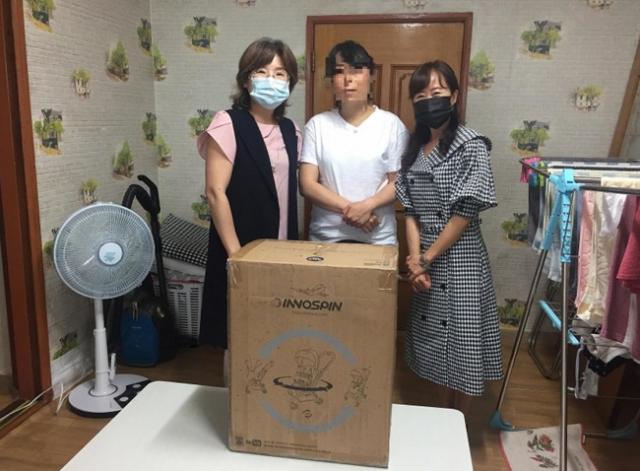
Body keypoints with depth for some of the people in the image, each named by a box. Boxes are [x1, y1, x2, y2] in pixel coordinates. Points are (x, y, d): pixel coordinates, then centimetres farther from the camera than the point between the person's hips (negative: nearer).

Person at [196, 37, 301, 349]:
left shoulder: (290, 130, 8)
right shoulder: (228, 124, -10)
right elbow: (215, 192, -15)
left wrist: (292, 246, 10)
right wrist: (236, 253, -17)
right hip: (241, 250, -6)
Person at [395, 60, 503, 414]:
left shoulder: (471, 146, -11)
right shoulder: (414, 148, 7)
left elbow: (465, 213, -14)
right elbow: (410, 210, 3)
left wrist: (427, 258, -12)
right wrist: (414, 257, -9)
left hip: (459, 259, -5)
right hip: (426, 260, 6)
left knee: (460, 342, 5)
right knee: (436, 340, 16)